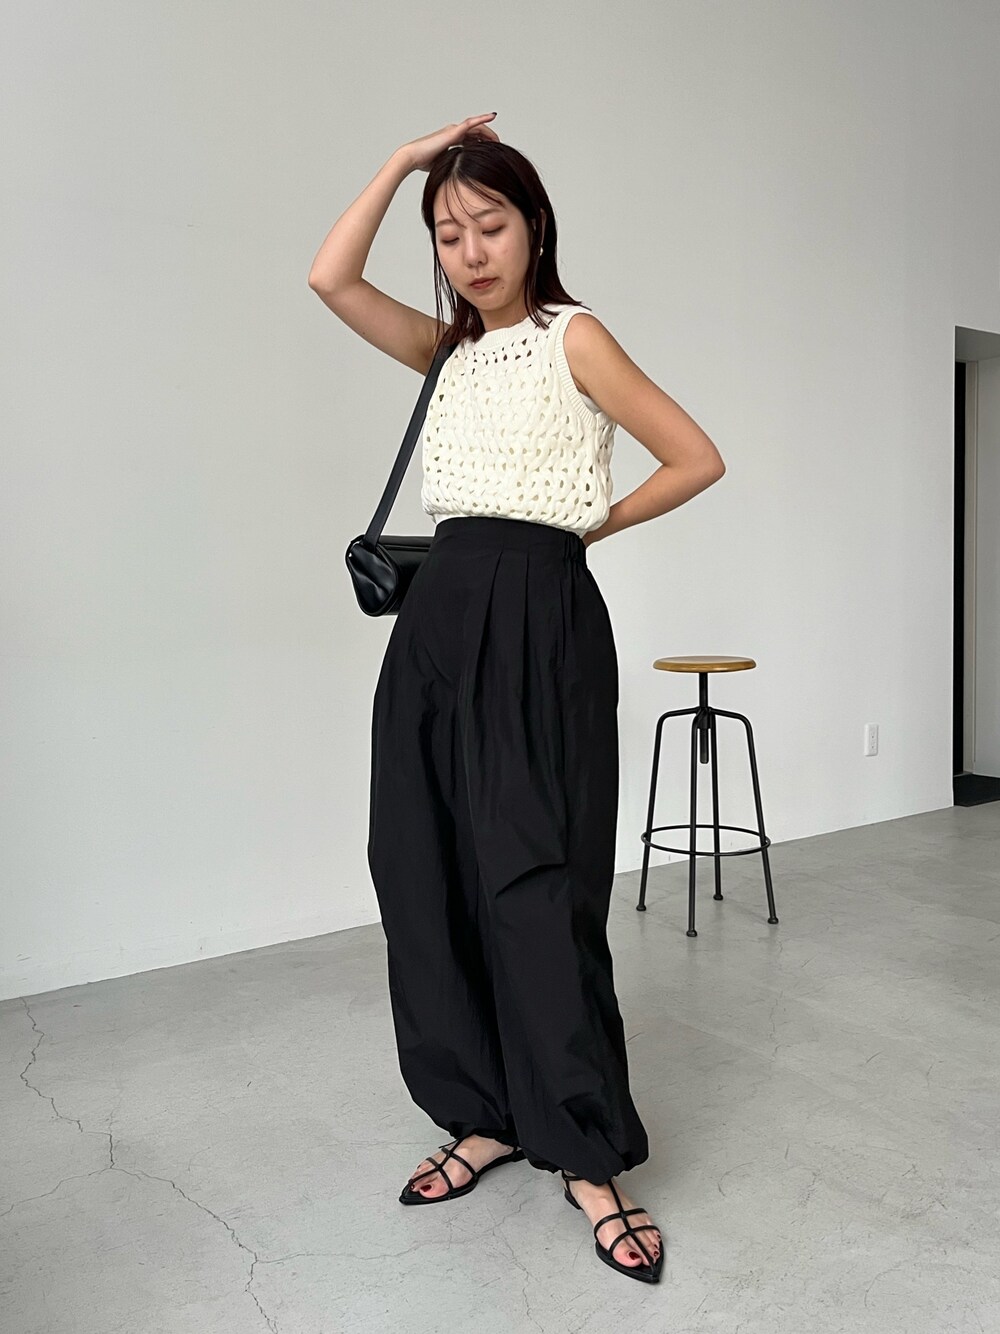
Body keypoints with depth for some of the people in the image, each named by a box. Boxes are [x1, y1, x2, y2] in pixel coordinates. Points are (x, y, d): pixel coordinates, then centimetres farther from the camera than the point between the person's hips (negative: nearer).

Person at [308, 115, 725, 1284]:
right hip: (439, 617, 6)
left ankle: (586, 1156, 6)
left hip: (540, 618, -6)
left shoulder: (574, 336, 2)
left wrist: (587, 524, 4)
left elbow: (698, 458, 0)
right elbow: (331, 279, 7)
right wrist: (404, 159, 9)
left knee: (533, 882, -8)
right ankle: (487, 1116, 21)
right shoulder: (449, 352, 18)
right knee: (430, 874, 5)